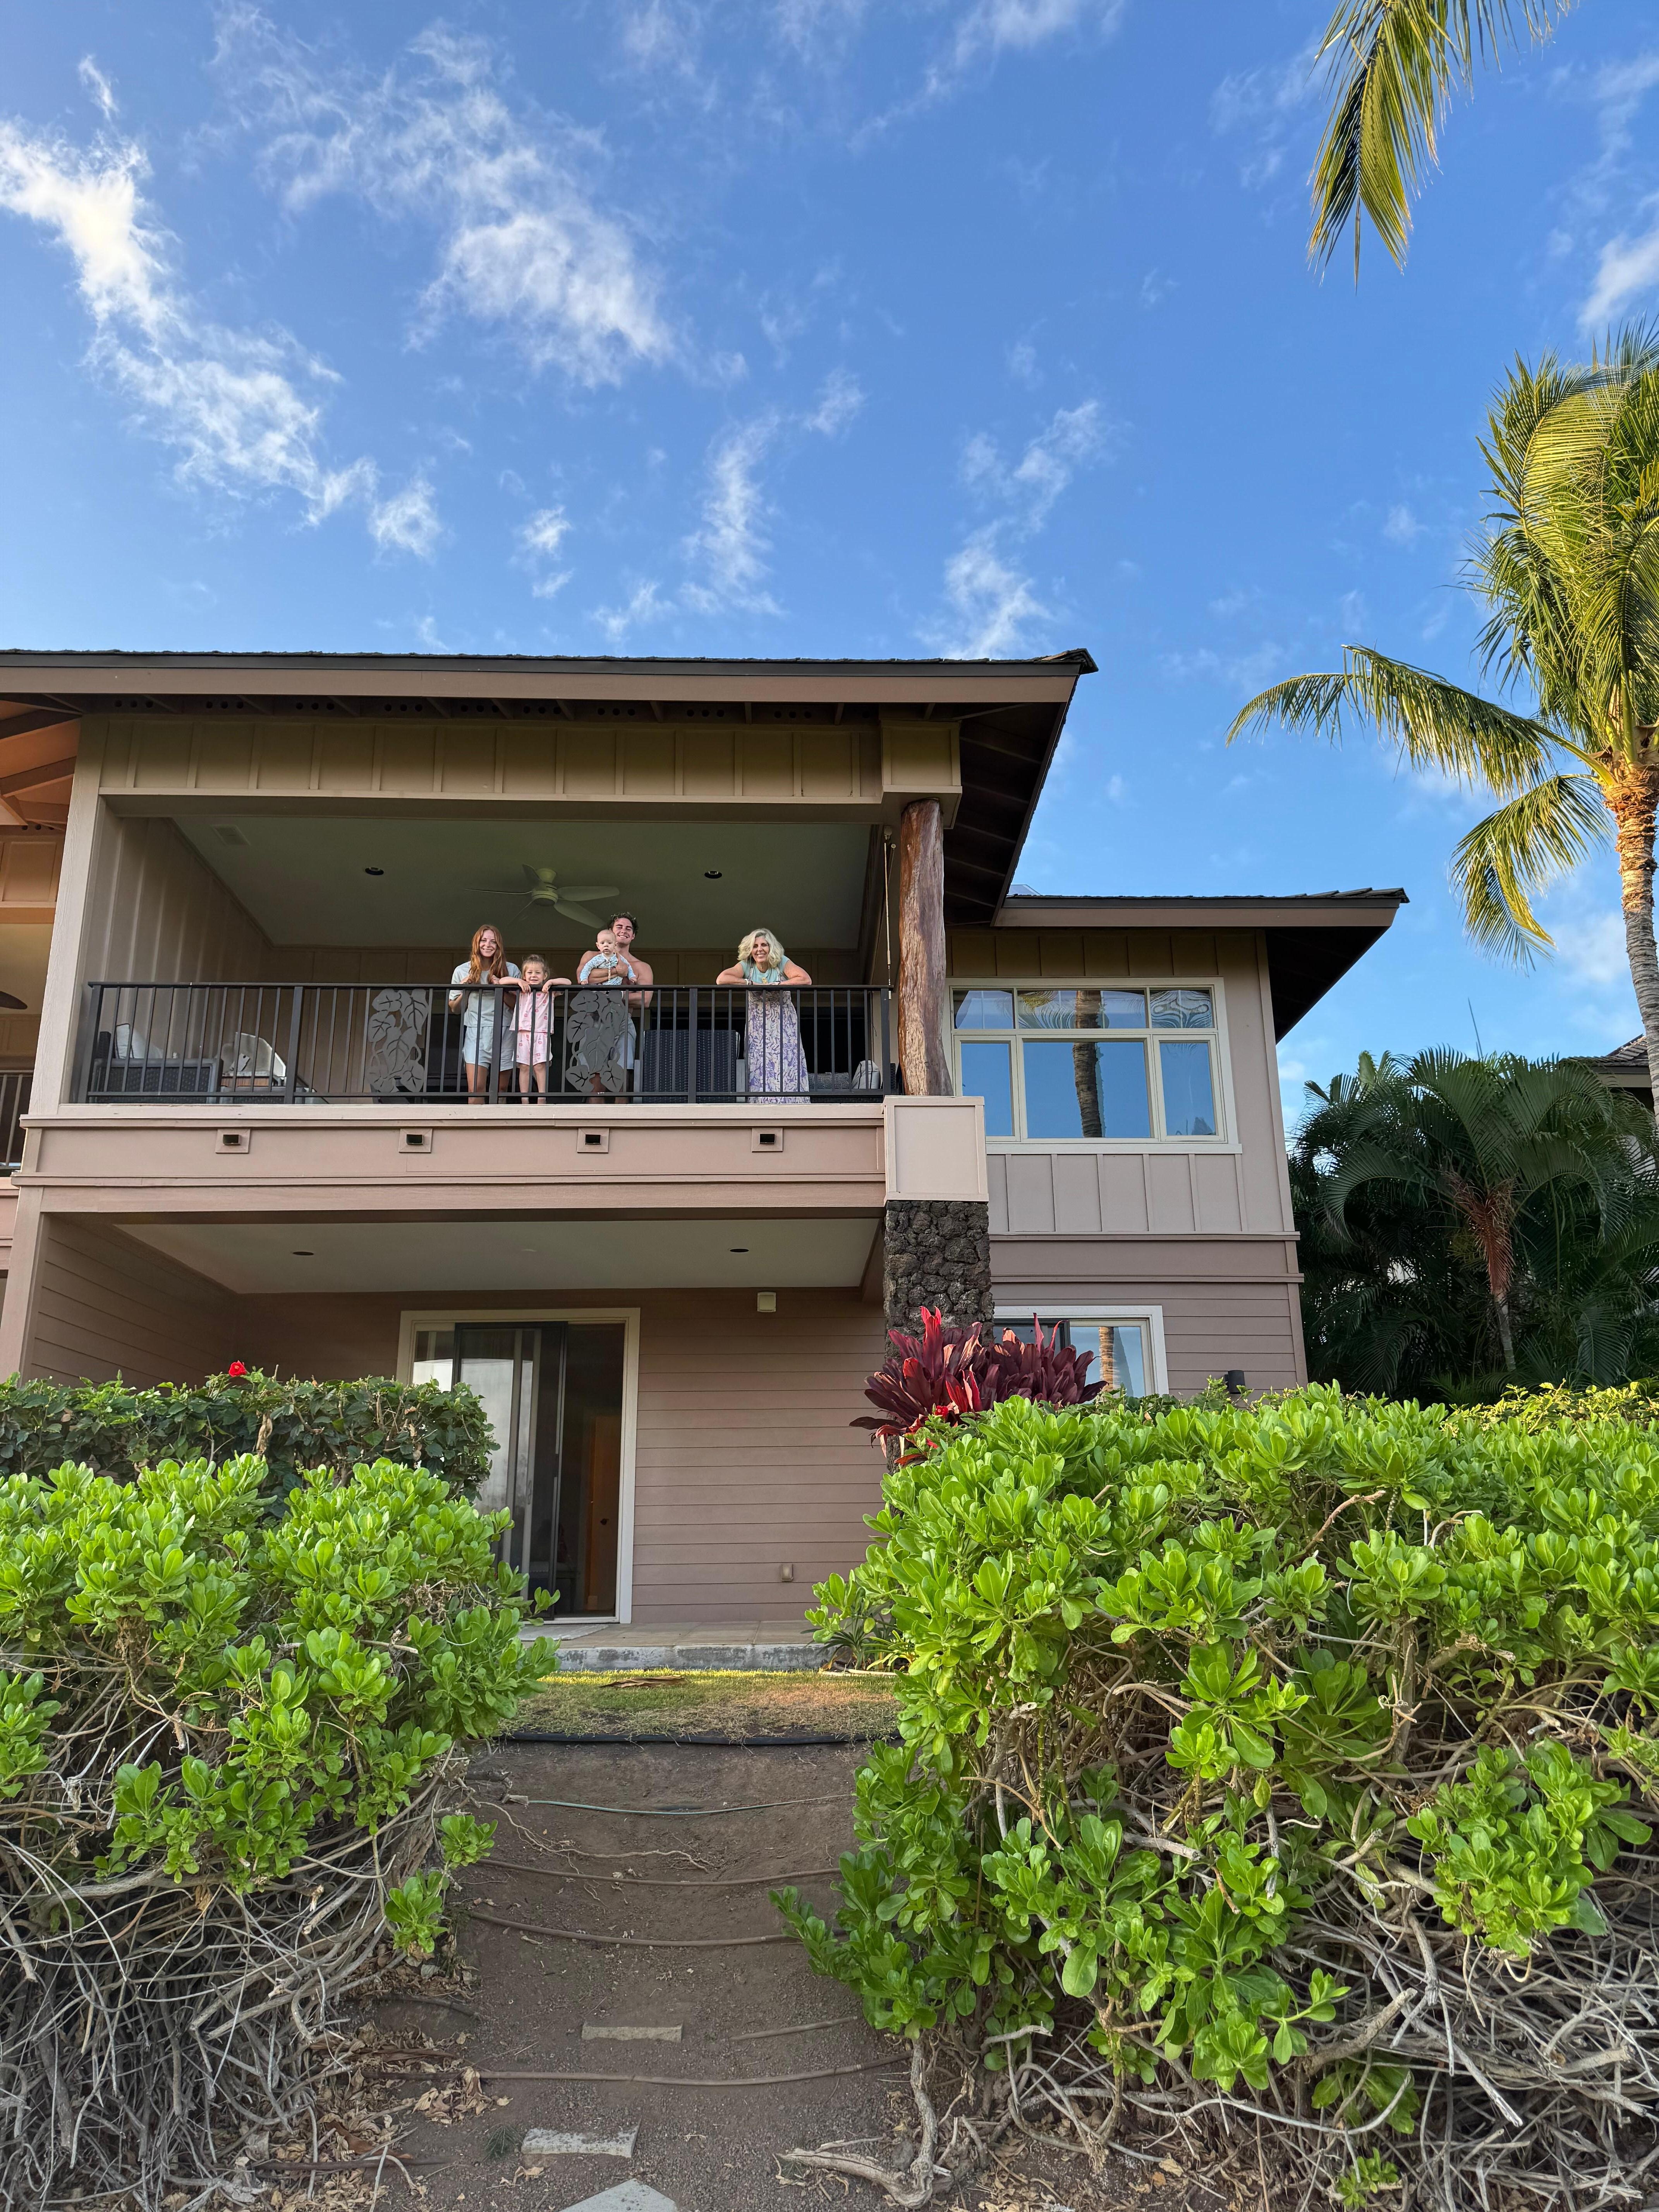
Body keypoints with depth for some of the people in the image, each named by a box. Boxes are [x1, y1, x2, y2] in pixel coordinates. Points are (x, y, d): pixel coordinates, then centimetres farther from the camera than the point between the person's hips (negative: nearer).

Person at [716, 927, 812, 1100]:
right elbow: (721, 979, -19)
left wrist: (775, 986, -23)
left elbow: (806, 980, -22)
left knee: (786, 1064, -10)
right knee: (759, 1065, -7)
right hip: (757, 1026, 1)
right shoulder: (746, 966, -4)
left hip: (784, 1025, -1)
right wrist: (752, 984, -21)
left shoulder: (782, 963, -8)